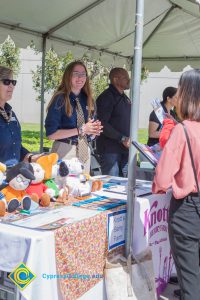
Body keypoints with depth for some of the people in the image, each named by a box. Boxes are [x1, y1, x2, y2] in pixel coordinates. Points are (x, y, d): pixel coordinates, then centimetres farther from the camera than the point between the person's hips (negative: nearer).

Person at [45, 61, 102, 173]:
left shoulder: (88, 100, 8)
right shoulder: (60, 99, -9)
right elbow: (51, 133, -15)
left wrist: (94, 130, -8)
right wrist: (81, 130, -18)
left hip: (84, 151, 6)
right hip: (65, 151, -5)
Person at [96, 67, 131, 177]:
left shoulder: (125, 98, 18)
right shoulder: (106, 97, -10)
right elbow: (102, 124, -19)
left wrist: (130, 140, 12)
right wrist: (122, 139, -20)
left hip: (125, 149, 8)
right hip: (110, 150, -8)